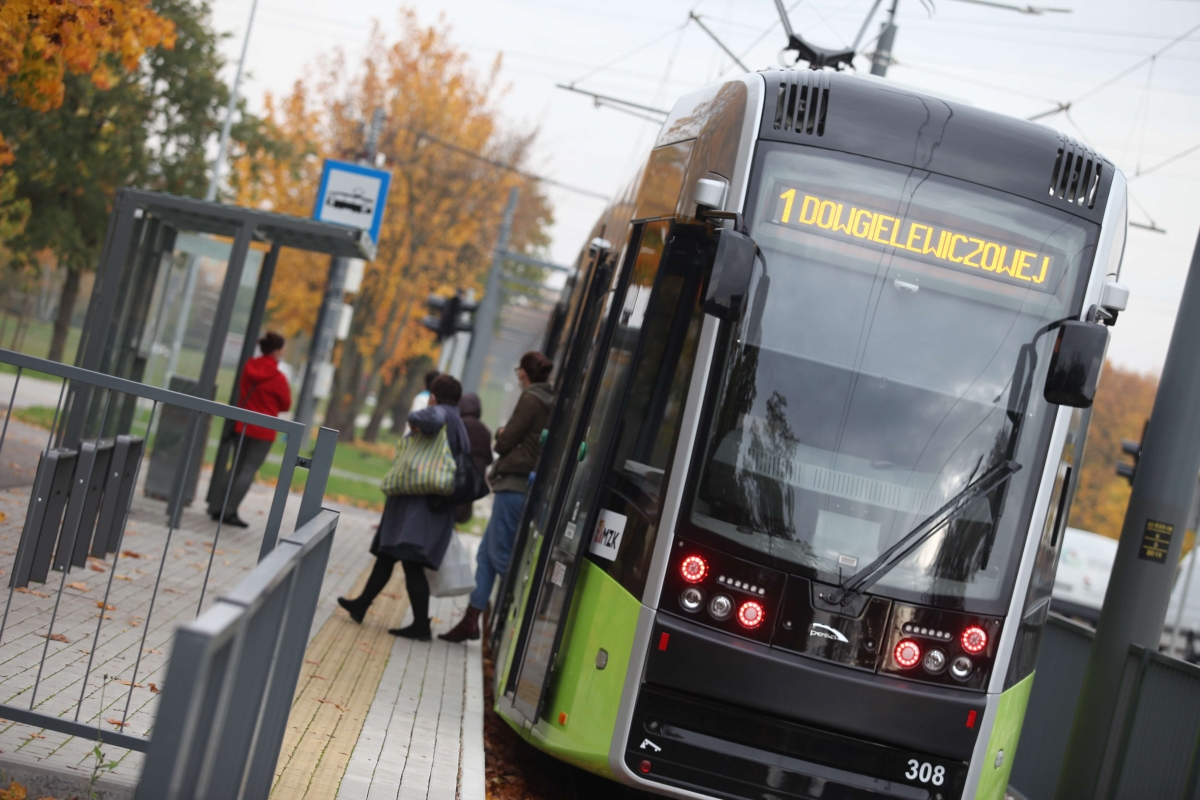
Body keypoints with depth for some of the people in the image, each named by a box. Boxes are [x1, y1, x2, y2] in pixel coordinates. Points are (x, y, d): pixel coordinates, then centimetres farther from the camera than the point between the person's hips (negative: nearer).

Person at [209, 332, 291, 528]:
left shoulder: (249, 368, 2)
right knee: (248, 471, -2)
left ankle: (217, 507, 13)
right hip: (263, 431, -6)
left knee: (236, 468, 15)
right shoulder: (278, 378, -14)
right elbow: (286, 405, -2)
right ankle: (229, 512, -5)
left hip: (242, 426, 6)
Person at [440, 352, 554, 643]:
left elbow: (505, 443, -11)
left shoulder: (531, 400, -11)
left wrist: (501, 433, 9)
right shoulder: (550, 403, 15)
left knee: (499, 555, -5)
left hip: (514, 484, -9)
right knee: (486, 552, 12)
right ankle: (471, 620, 14)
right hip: (526, 485, 9)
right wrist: (506, 436, 7)